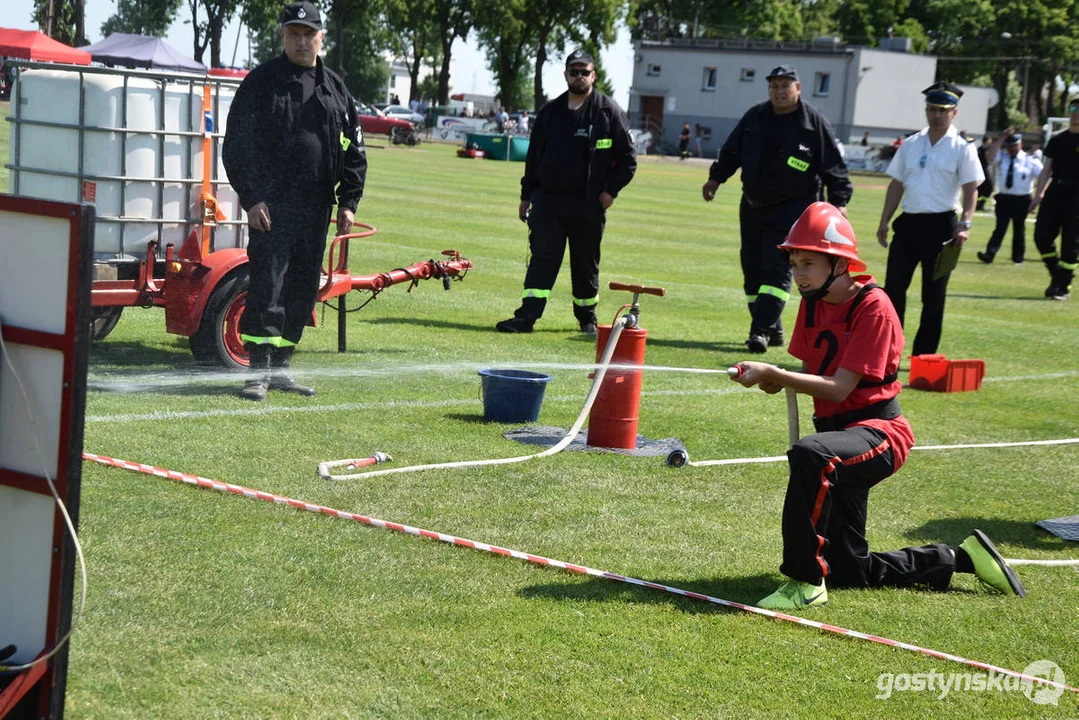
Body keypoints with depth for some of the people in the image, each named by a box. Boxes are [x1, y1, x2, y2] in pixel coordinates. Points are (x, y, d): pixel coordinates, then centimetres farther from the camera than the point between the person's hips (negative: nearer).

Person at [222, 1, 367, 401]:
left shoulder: (335, 89, 13)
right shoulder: (262, 82, -1)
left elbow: (354, 150, 17)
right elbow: (238, 143, -5)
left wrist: (348, 202, 8)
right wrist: (251, 198, -14)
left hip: (316, 209, 5)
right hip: (272, 205, -5)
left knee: (303, 289, 8)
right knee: (267, 285, -11)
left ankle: (280, 367, 17)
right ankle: (258, 371, -10)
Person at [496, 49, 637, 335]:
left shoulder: (608, 112, -1)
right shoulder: (549, 112, 11)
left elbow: (628, 159, 0)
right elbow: (533, 156, 16)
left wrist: (611, 190, -8)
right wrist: (526, 196, 13)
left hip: (588, 205, -2)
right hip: (547, 200, 3)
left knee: (586, 263, 8)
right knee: (541, 258, -4)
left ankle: (586, 317, 24)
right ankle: (527, 316, -9)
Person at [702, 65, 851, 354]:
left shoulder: (815, 124, -7)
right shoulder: (754, 117, 6)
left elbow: (833, 166, -6)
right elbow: (732, 150, 18)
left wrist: (839, 201, -13)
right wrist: (716, 177, 16)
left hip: (791, 209, -6)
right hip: (752, 206, 6)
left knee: (777, 268, -14)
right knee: (753, 270, 9)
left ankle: (761, 330, -19)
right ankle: (772, 331, 19)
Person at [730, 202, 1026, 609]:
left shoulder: (873, 306, -16)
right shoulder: (813, 302, 7)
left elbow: (838, 389, -22)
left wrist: (773, 374, -28)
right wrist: (775, 381, -9)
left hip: (879, 433, -9)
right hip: (839, 434, 9)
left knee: (810, 455, -42)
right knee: (847, 572, 10)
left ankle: (805, 581, -34)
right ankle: (962, 558, 28)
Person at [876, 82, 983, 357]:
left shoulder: (962, 149, -1)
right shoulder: (910, 145, 11)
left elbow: (970, 189, -7)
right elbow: (897, 185, 15)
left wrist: (965, 224, -19)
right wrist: (884, 221, 9)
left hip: (941, 226, -4)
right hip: (908, 223, 4)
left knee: (934, 295, 3)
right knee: (893, 286, -2)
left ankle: (924, 357, 11)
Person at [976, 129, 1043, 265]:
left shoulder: (1030, 161, -3)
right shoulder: (1002, 157, 4)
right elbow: (990, 156, -17)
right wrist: (1001, 138, -16)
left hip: (1022, 200, -1)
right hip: (1004, 198, 1)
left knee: (1019, 228, 10)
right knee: (1000, 227, -9)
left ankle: (1018, 258, 23)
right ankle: (989, 255, -18)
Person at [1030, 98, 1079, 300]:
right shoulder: (1057, 139, 12)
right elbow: (1047, 170, 14)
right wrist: (1037, 195, 7)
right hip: (1054, 193, 4)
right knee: (1041, 236, -2)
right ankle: (1056, 275, 19)